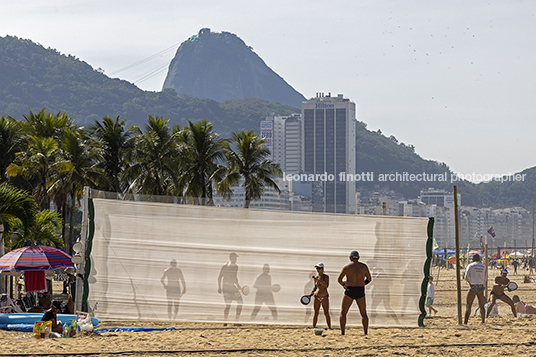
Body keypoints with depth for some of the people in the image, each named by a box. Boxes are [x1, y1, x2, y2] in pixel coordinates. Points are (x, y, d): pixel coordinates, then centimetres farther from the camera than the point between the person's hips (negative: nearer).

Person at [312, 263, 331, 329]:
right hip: (317, 297, 3)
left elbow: (327, 286, -15)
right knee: (316, 313, 2)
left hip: (324, 297, -3)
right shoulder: (316, 277, 10)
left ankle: (329, 328, 2)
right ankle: (313, 327, 6)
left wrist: (320, 281, -27)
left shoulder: (326, 277, -1)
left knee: (326, 313, -2)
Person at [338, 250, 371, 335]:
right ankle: (366, 332, 6)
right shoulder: (364, 266, 5)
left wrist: (344, 285, 19)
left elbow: (339, 279, -1)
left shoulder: (346, 267, -3)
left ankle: (342, 332, -2)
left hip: (349, 291, -2)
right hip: (361, 292, 2)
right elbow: (369, 279, 14)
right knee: (363, 313, 13)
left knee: (343, 313, 7)